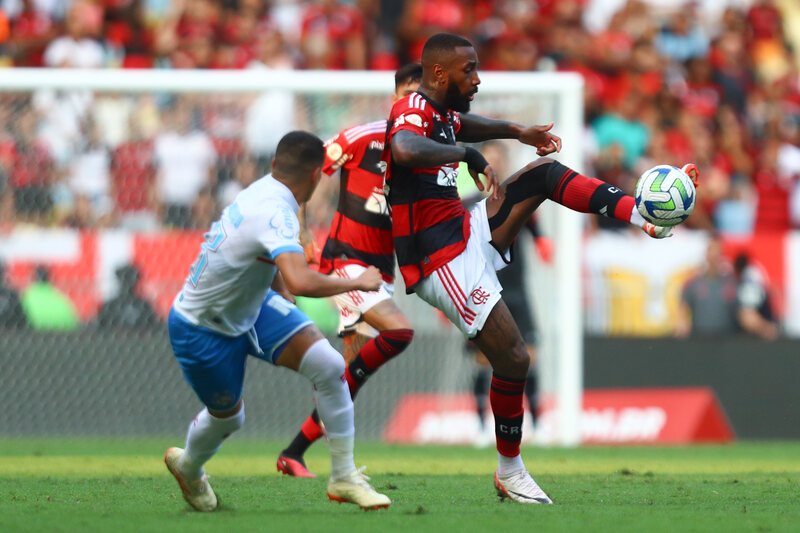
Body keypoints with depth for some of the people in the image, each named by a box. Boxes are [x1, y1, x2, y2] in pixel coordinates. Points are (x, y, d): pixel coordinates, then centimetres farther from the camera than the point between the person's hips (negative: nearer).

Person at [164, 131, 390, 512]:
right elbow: (300, 281, -50)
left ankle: (344, 478, 0)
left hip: (249, 306, 8)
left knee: (329, 365, -10)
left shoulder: (263, 191, -5)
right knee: (228, 417, 15)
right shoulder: (275, 215, -34)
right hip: (203, 330, -8)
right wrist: (358, 283, -36)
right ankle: (187, 466, 50)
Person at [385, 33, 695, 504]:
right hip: (447, 265, -10)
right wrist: (467, 154, -30)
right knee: (514, 359, -10)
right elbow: (404, 150, -44)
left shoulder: (443, 114, 10)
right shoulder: (413, 112, -19)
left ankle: (640, 214, -2)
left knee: (545, 172, 9)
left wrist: (518, 132, 29)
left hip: (471, 233, 10)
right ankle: (510, 474, 6)